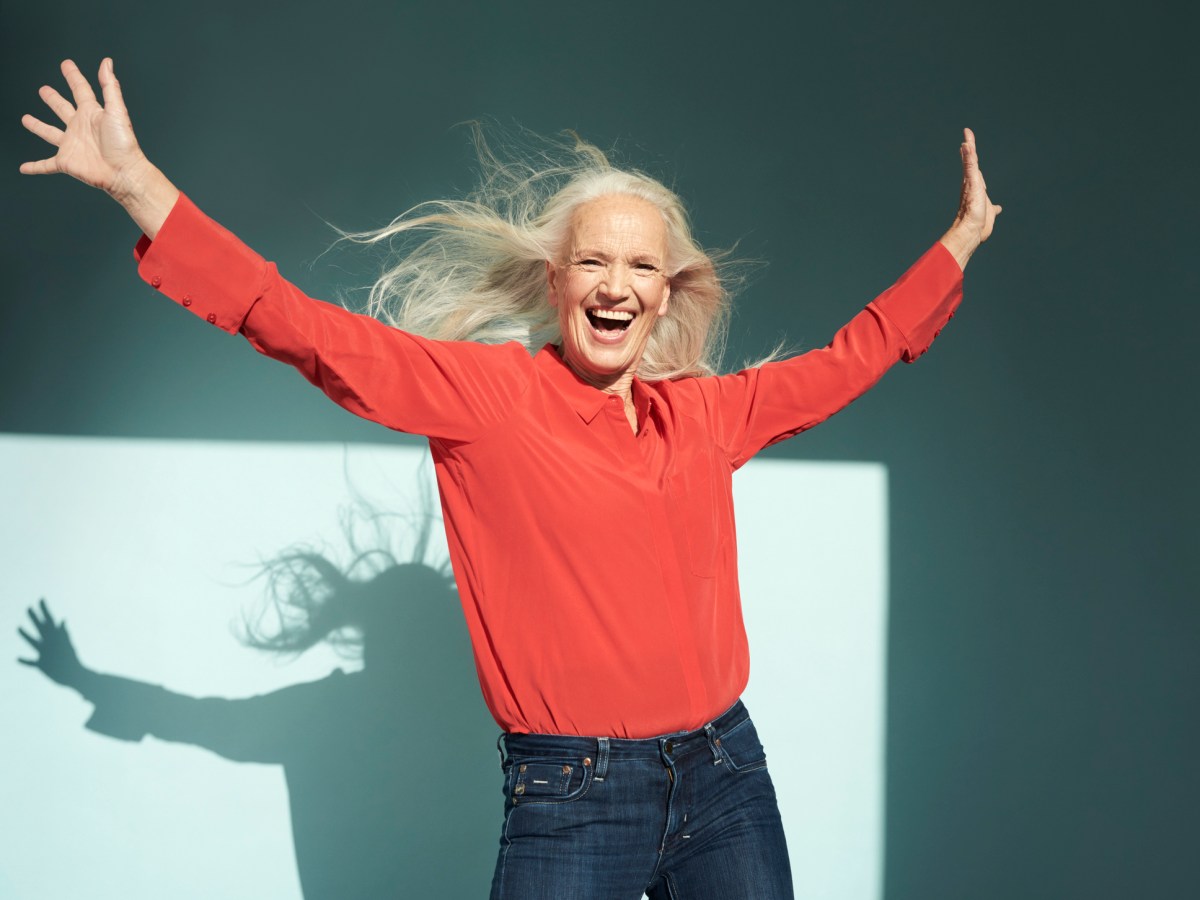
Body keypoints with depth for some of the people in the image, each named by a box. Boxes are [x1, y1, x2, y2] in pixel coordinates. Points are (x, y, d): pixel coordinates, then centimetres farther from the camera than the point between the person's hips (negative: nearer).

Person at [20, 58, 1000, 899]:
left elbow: (847, 360, 23)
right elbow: (306, 330, -7)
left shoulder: (703, 413, 9)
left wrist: (960, 240, 29)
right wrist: (138, 183, -11)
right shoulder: (488, 392, -4)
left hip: (726, 777, 5)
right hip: (571, 800, -4)